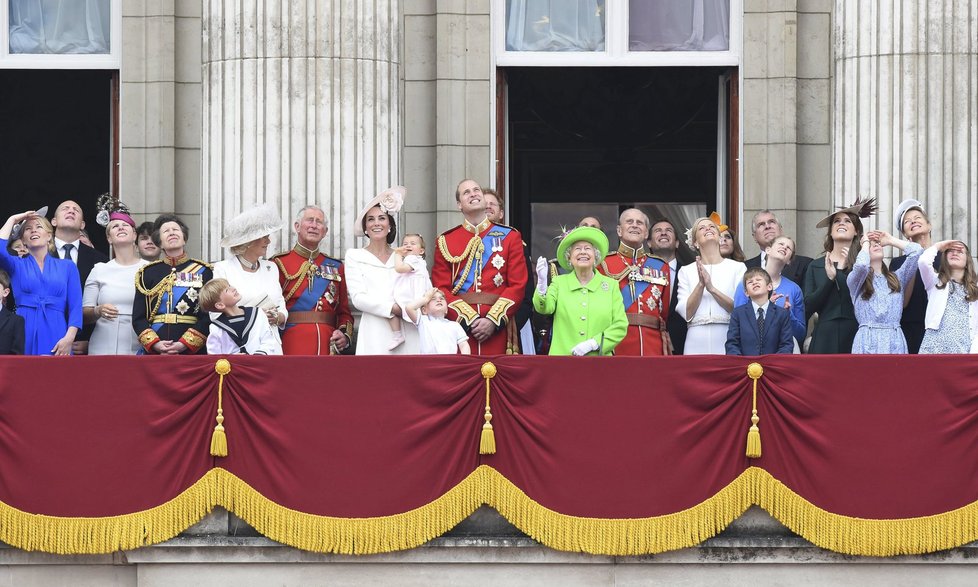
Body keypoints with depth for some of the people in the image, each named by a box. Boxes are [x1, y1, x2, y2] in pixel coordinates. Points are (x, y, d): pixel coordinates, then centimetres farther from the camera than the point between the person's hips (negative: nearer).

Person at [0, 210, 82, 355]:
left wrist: (69, 338, -11)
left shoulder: (67, 267, 13)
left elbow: (75, 306, 5)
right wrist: (12, 220, 5)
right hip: (23, 336, 0)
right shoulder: (17, 265, 14)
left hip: (55, 337, 0)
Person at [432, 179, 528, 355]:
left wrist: (493, 320, -10)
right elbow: (441, 289, 2)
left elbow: (518, 285, 2)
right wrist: (469, 320, -11)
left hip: (498, 328, 0)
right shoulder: (445, 241, 9)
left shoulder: (510, 236, 8)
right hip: (459, 326, 0)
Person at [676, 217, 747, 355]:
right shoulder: (686, 271, 11)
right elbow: (686, 313, 1)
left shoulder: (738, 267, 8)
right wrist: (700, 285, -11)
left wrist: (712, 288, -11)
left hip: (727, 342, -1)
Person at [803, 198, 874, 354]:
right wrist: (829, 279, -10)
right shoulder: (816, 267, 12)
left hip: (856, 337, -1)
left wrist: (845, 270, -11)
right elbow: (808, 307, 3)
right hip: (825, 338, 1)